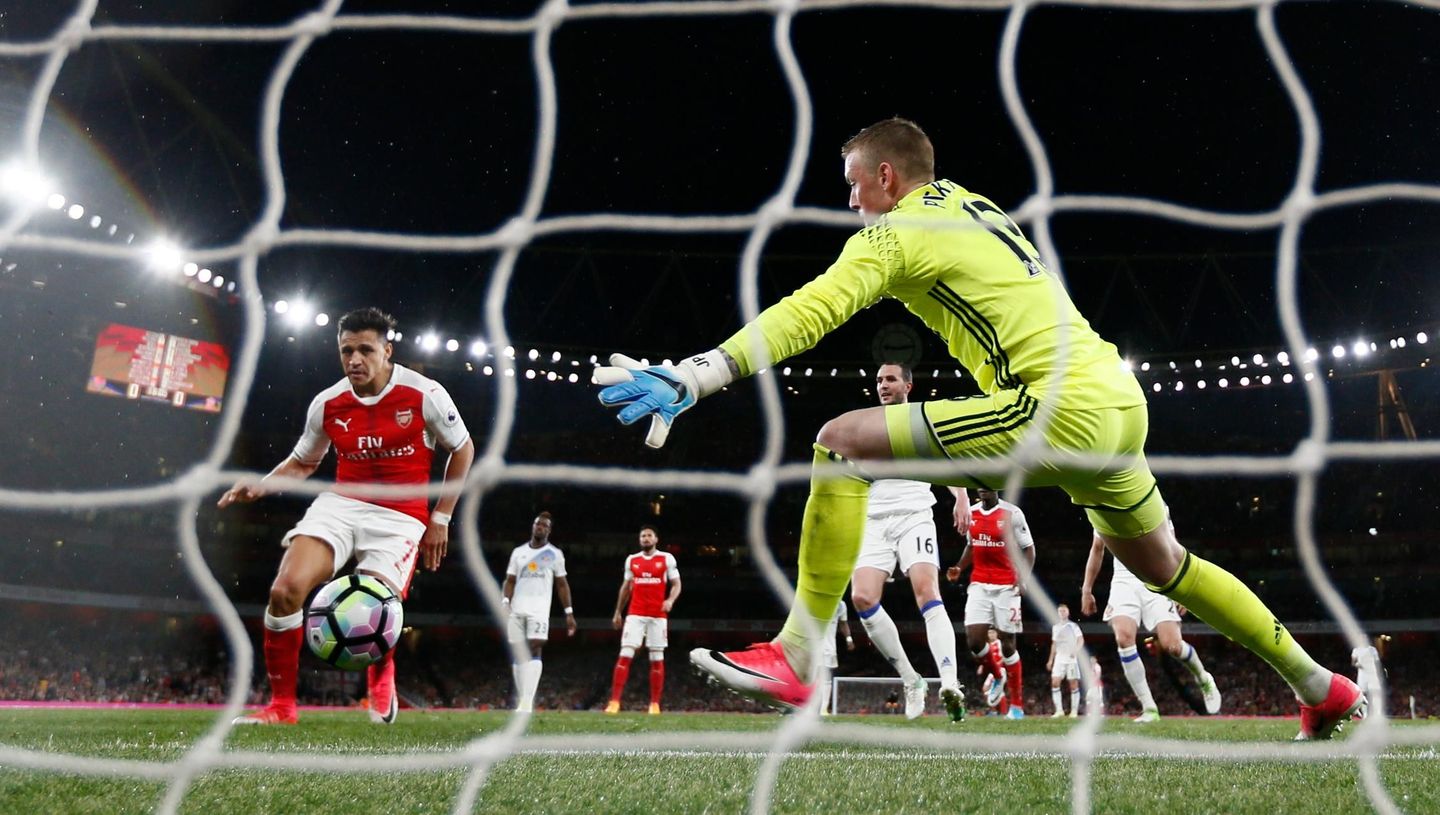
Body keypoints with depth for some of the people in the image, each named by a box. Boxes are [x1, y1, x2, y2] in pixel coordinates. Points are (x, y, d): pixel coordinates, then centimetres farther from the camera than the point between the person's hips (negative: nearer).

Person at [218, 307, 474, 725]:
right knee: (285, 589, -20)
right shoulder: (327, 404, 1)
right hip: (340, 503, 3)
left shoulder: (425, 394, -9)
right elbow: (303, 462, 17)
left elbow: (462, 449, 4)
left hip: (400, 515, -3)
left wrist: (441, 518, 1)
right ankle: (281, 704, -2)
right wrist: (262, 486, -4)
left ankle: (382, 678, 24)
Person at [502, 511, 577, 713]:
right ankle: (521, 700, 10)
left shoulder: (554, 554, 7)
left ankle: (527, 702, -24)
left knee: (534, 650, -16)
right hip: (516, 610, 3)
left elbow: (562, 584, 9)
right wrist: (505, 602, -6)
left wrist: (569, 613, 3)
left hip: (539, 610, -3)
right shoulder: (518, 552, 14)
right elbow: (510, 581, 13)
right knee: (518, 653, 3)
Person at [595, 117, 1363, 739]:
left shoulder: (896, 231, -3)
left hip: (1060, 410, -9)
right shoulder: (973, 206, 21)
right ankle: (1321, 687, 42)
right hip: (1120, 401, 9)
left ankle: (794, 659, -11)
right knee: (1164, 566, 30)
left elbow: (806, 312, -18)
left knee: (842, 441, -11)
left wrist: (695, 376, -24)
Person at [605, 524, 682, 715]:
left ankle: (655, 704, 8)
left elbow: (676, 584, 2)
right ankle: (614, 701, -8)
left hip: (658, 615, -1)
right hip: (635, 614, 2)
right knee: (625, 655, -8)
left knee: (657, 659, 2)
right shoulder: (632, 560, 11)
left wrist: (670, 600, -18)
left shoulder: (667, 559, 2)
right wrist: (617, 612, 18)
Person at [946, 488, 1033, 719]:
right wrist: (959, 568, 6)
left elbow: (1028, 549, -3)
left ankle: (1017, 706, 11)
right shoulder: (971, 513, 7)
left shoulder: (1012, 513, -8)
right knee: (973, 640, -8)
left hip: (1006, 587, -4)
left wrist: (1022, 578, -16)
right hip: (979, 585, 4)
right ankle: (997, 676, 24)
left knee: (1007, 644, 0)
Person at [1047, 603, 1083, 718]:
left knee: (1074, 684, -4)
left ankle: (1074, 711, 2)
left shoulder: (1073, 626, 1)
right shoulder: (1055, 627, 17)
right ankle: (1059, 710, -6)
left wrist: (1076, 650, -28)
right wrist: (1050, 660, 19)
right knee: (1055, 682, -9)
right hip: (1059, 659, 4)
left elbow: (1081, 639, -10)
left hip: (1072, 659, -4)